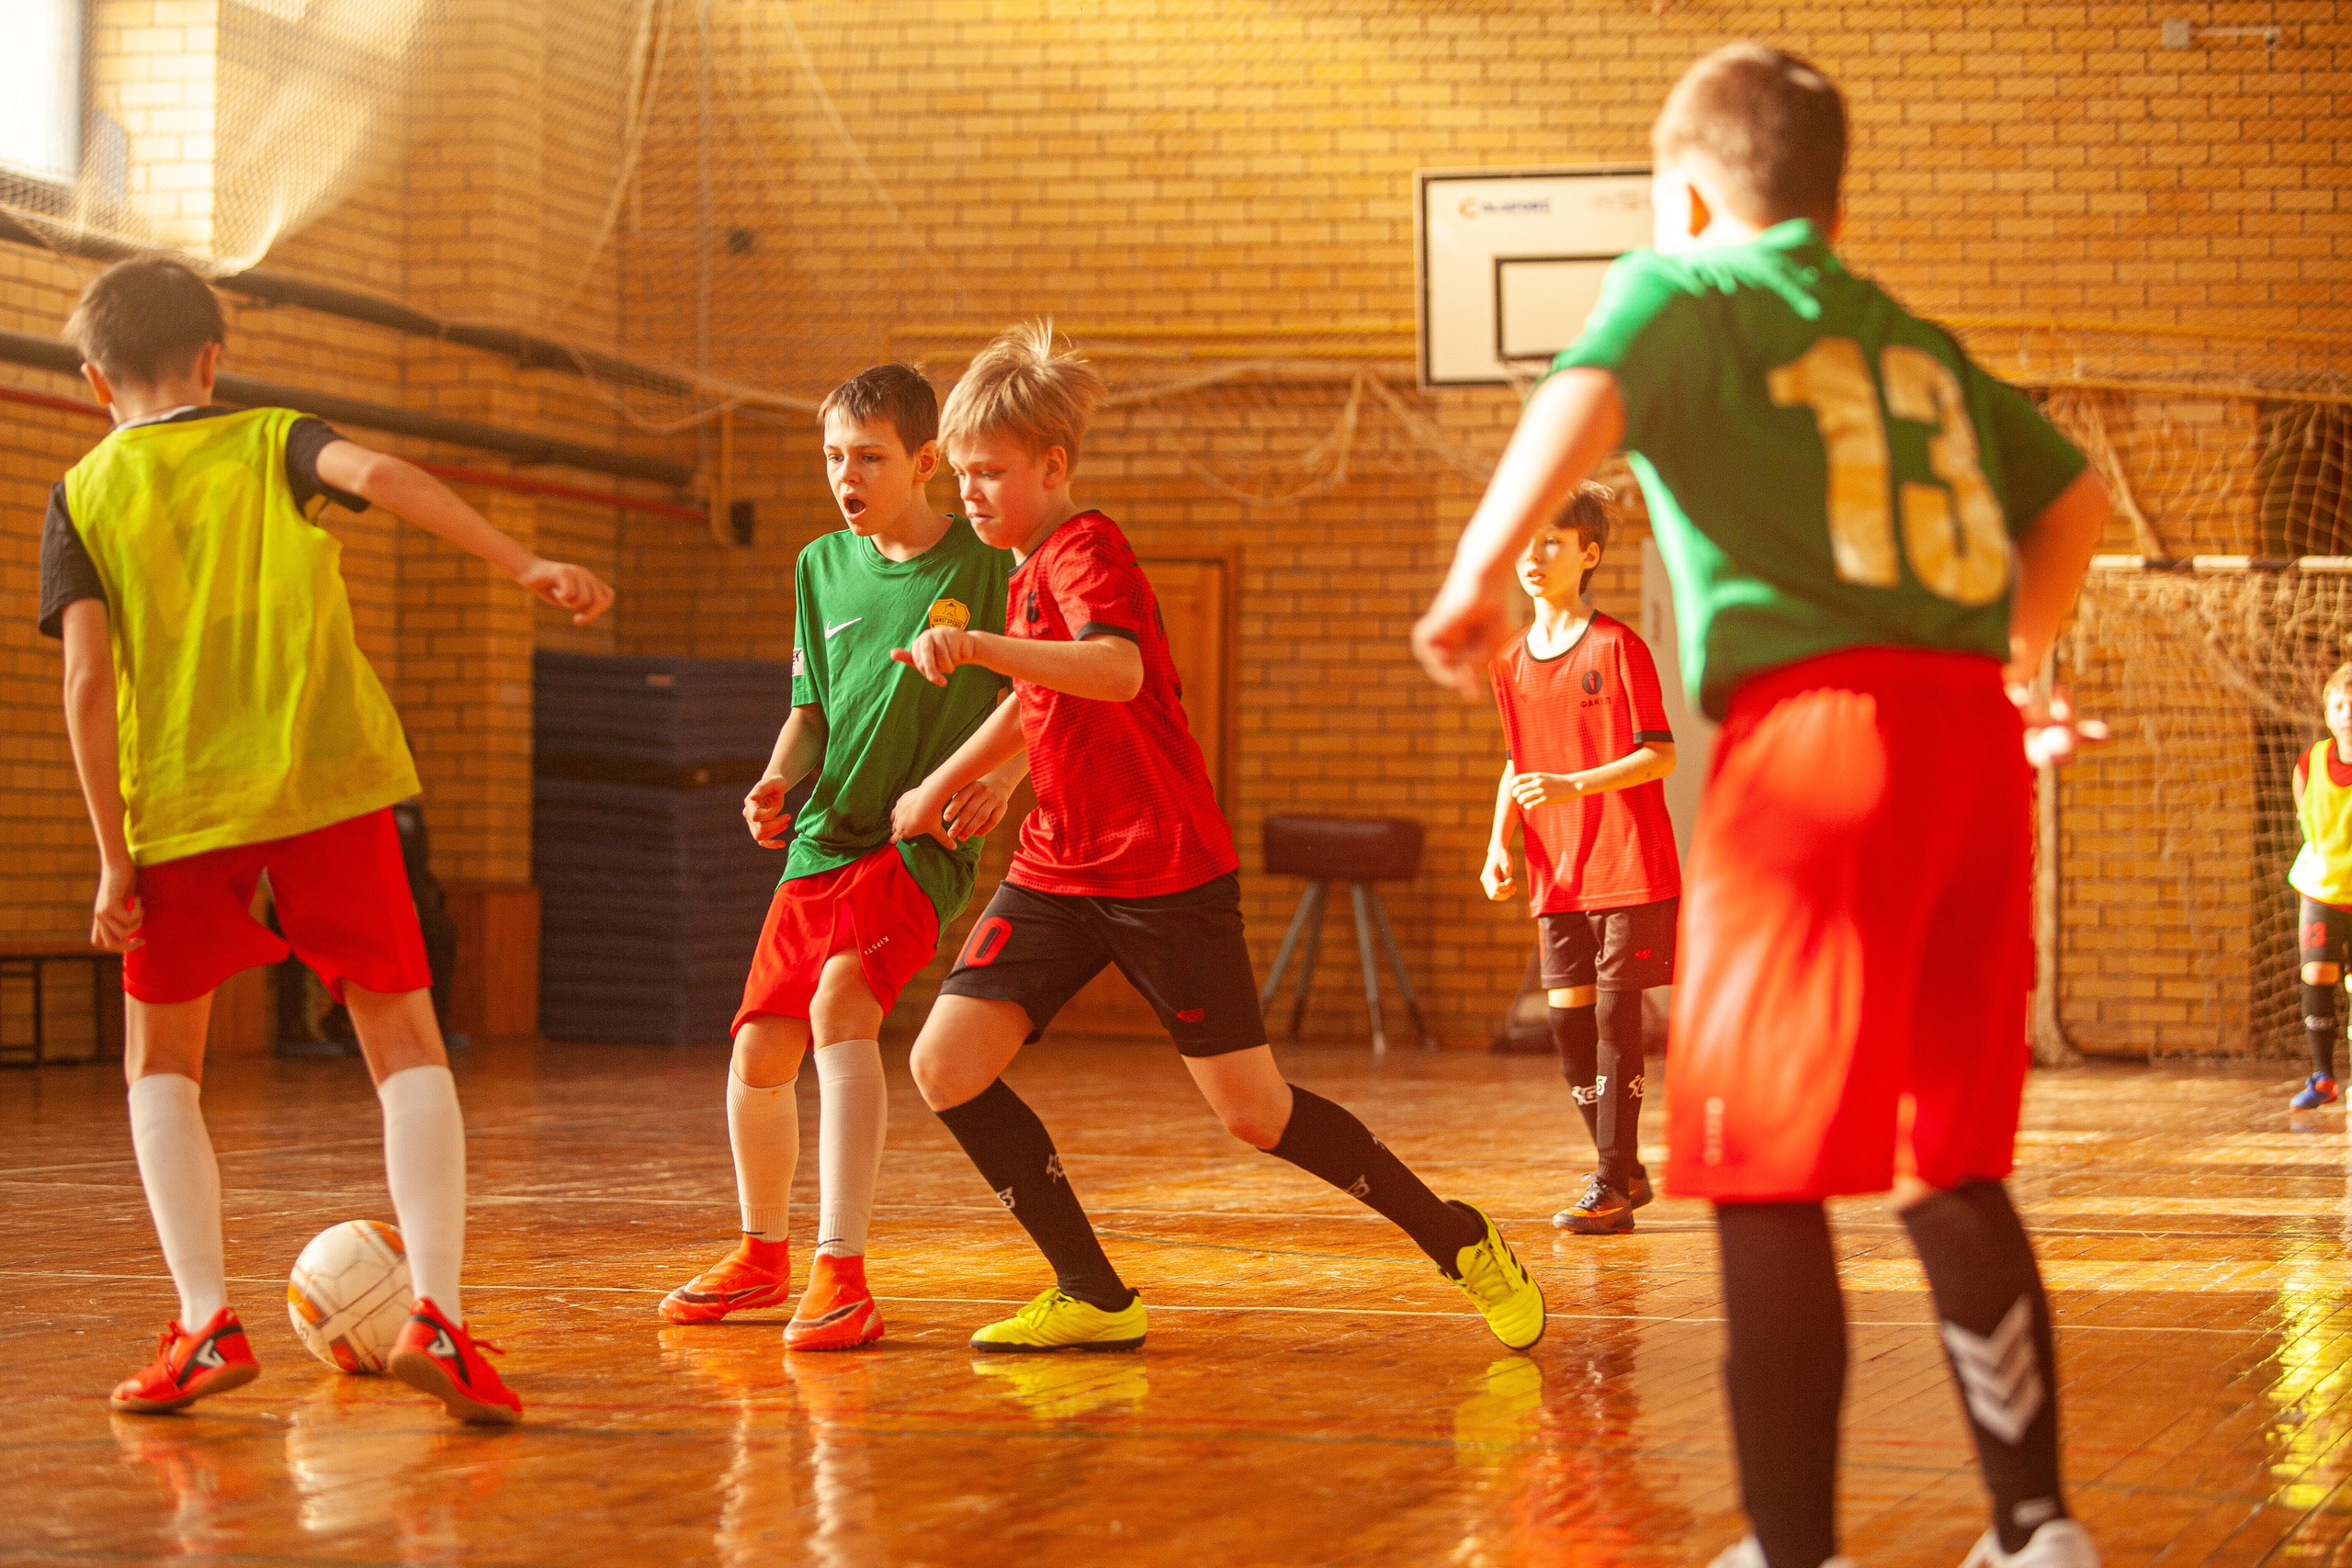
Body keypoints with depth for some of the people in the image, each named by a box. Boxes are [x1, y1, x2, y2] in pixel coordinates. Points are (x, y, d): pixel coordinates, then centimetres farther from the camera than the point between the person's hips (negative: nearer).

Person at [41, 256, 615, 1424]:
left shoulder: (82, 497, 8)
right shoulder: (273, 443, 10)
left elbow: (89, 681, -2)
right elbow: (377, 474, -12)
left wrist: (115, 858, 0)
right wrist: (523, 563, -18)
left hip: (180, 804, 0)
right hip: (331, 780, 0)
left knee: (162, 1060, 17)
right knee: (402, 1039, 6)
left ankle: (206, 1325, 3)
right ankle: (436, 1314, -11)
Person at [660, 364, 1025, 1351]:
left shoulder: (986, 566, -3)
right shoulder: (821, 567, 12)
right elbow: (811, 710, 16)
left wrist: (1000, 779, -19)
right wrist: (779, 781, -4)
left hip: (923, 838, -6)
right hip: (824, 839, 6)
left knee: (841, 1002, -29)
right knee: (758, 1053, 6)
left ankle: (842, 1278, -30)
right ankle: (762, 1258, 31)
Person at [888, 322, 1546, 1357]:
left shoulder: (1085, 550, -12)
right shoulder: (1032, 571, 17)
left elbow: (1118, 671, -35)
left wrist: (978, 647, -43)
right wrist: (941, 784, 35)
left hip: (1165, 874, -8)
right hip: (1058, 871, 9)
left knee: (1253, 1112, -4)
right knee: (945, 1065, -7)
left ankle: (1456, 1240, 16)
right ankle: (1095, 1301, 1)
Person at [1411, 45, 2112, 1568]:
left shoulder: (1686, 285, 7)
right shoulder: (1921, 342, 25)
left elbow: (1589, 396, -15)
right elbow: (2075, 496, 32)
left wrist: (1477, 575, -16)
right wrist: (2017, 653, 45)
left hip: (1815, 719, -6)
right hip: (1972, 731, 6)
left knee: (1767, 1171, -3)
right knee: (1949, 1165, 16)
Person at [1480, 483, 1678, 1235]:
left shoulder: (1617, 646, -8)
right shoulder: (1511, 662, 10)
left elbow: (1660, 754, -11)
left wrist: (1576, 785, -22)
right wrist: (1499, 844, 7)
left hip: (1629, 864, -6)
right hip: (1556, 875, 6)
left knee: (1615, 1017, -6)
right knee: (1569, 1019, 4)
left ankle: (1611, 1188, -1)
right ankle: (1624, 1168, 20)